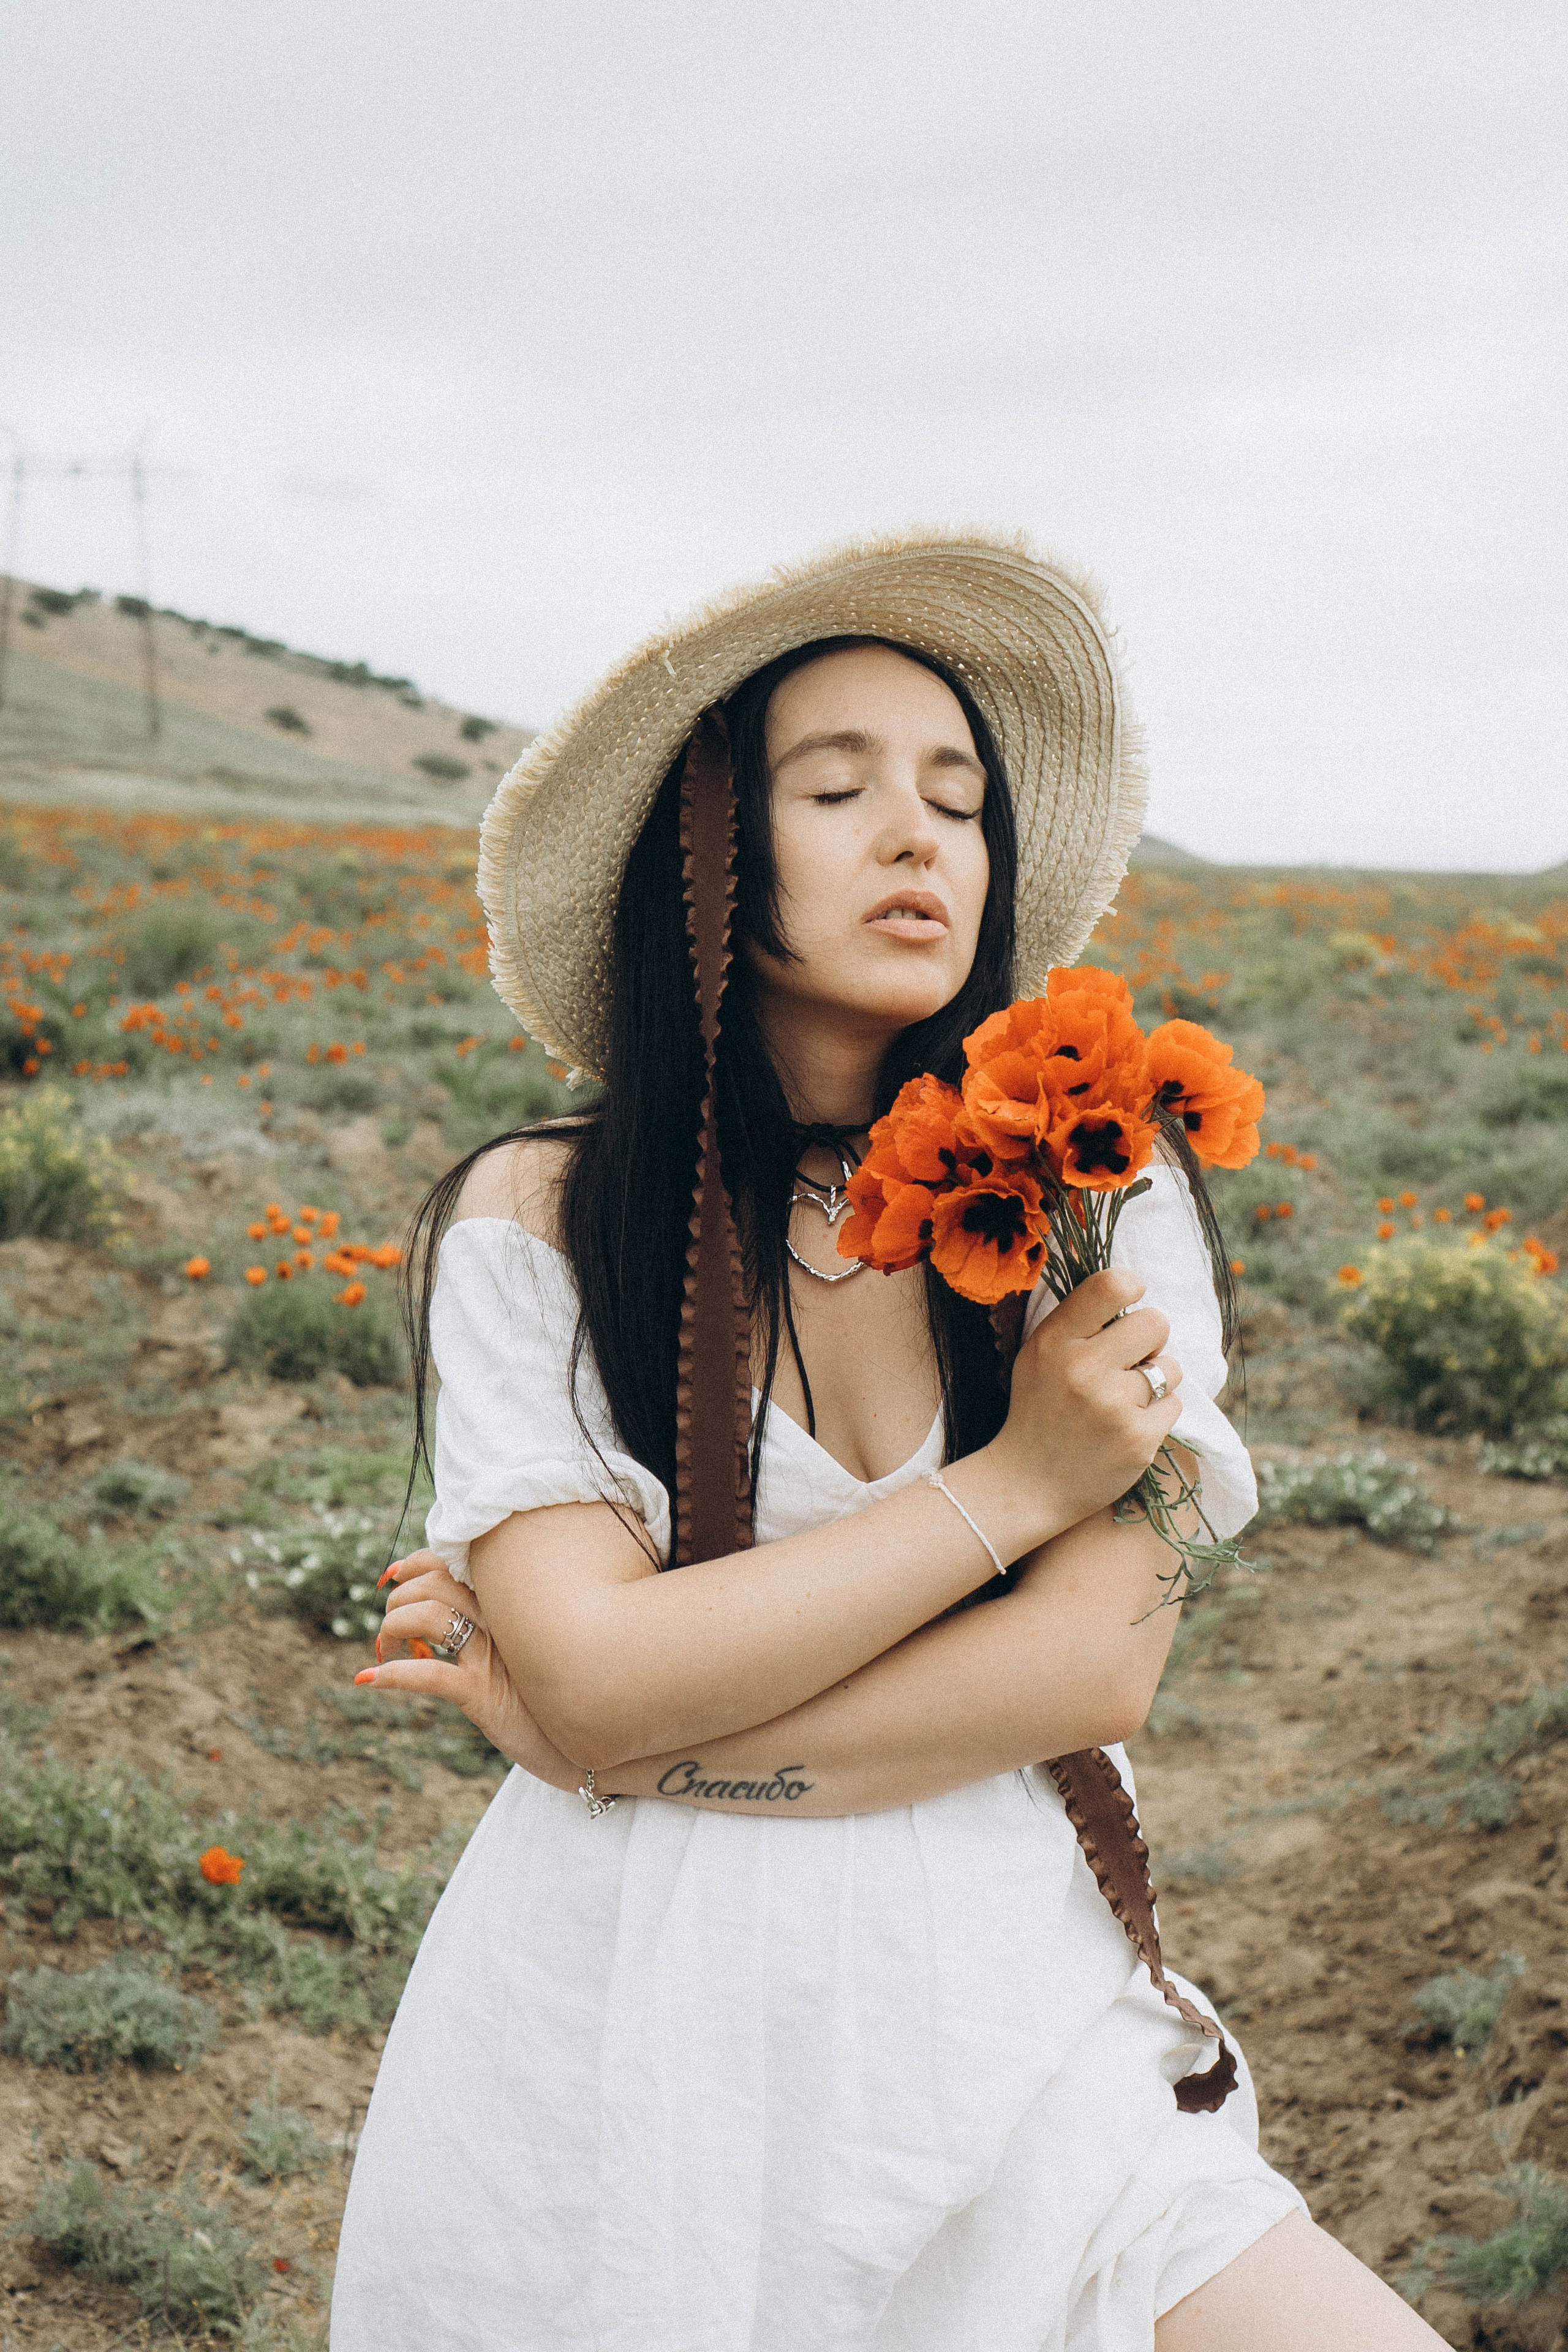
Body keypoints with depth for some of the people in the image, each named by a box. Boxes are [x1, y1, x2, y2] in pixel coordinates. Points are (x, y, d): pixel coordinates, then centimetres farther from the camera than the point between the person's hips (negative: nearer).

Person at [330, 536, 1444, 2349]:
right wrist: (1010, 1484, -14)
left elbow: (1097, 1663, -13)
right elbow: (597, 1682, -16)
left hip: (999, 2024, 1)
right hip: (626, 2059, -1)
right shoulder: (537, 1222, -6)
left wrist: (608, 1722, -14)